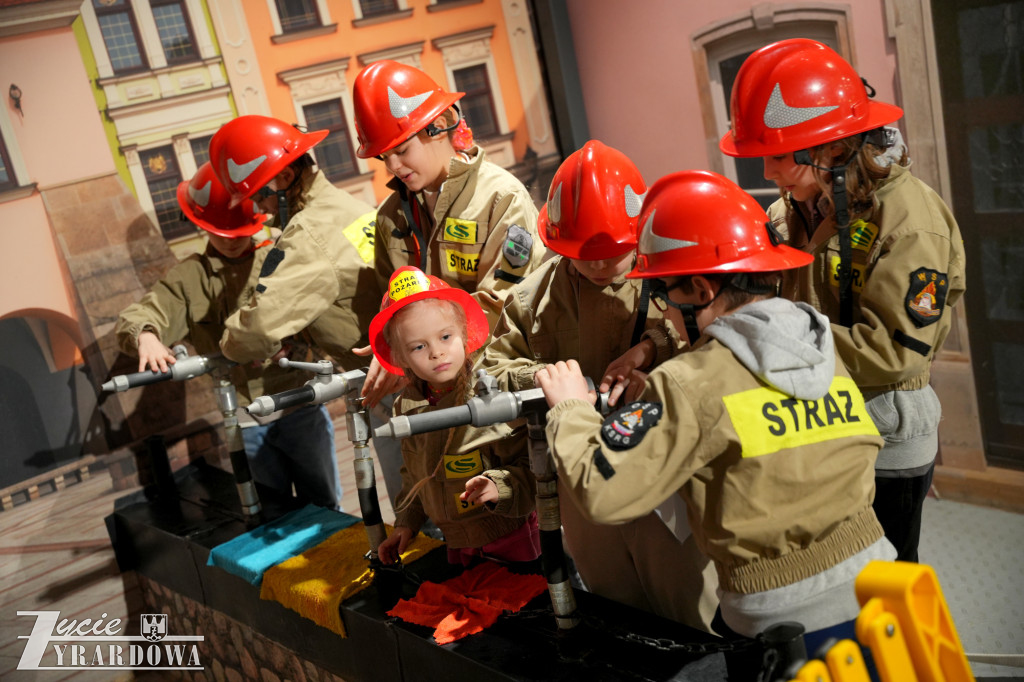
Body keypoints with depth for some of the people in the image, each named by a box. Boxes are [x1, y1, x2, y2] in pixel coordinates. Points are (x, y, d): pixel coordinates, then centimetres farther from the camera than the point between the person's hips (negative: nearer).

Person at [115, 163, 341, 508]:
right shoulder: (188, 278, 4)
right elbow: (137, 316, -3)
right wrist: (145, 335, -27)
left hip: (301, 405, -1)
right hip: (245, 422, 2)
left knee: (324, 504, 13)